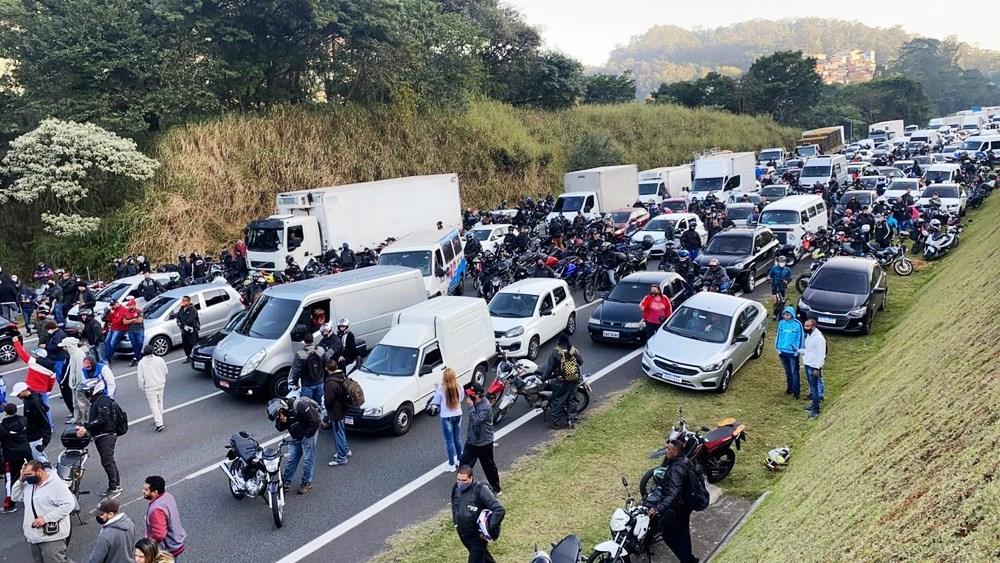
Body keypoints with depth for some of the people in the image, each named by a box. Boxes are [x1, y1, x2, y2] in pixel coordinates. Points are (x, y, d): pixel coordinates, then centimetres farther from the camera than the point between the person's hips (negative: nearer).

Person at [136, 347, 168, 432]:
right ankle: (159, 420, 29)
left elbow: (140, 376, -7)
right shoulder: (159, 359, -5)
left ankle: (159, 423, -11)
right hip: (160, 385, 3)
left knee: (153, 405, -3)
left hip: (149, 387, -3)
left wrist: (142, 387, 5)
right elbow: (165, 372, 3)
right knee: (160, 403, 18)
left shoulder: (141, 363, -10)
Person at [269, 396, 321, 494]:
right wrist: (281, 422, -22)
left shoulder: (299, 406, -29)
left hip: (308, 435, -7)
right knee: (291, 459, 11)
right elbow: (280, 429, 1)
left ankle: (307, 483, 15)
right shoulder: (280, 414, -5)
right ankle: (286, 482, 22)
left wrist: (307, 436, -18)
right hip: (295, 438, 7)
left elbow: (314, 421, -26)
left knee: (308, 460, 1)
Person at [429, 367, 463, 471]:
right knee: (457, 438, 19)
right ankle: (459, 459, 32)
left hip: (446, 417, -4)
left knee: (449, 440, 5)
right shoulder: (459, 387, -9)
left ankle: (452, 464, 11)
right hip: (458, 415, 4)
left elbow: (436, 402, -6)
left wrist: (436, 391, 7)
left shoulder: (441, 388, -18)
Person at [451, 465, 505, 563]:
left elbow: (499, 510, -29)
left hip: (478, 535, -6)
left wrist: (489, 529, -31)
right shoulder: (456, 488, -7)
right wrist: (455, 522, 14)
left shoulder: (480, 490, -26)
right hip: (463, 534, 6)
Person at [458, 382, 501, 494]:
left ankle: (496, 489, 27)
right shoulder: (475, 403, 0)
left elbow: (476, 421, -34)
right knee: (464, 464, 8)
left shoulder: (485, 406, -26)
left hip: (484, 443, -7)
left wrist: (471, 406, -32)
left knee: (489, 466, 9)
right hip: (471, 441, 7)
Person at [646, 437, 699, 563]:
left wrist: (658, 508, -56)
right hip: (686, 504, 9)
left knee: (669, 535, 9)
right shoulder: (685, 461, -4)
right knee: (683, 533, 24)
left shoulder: (676, 469, -33)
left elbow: (673, 492, -45)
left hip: (675, 508, -9)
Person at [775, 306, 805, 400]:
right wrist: (778, 348, 6)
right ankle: (789, 387, 31)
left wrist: (798, 350, -9)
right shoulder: (781, 323, -1)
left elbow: (800, 338, -8)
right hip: (783, 351, 4)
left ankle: (796, 391, 10)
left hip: (793, 352, -4)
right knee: (787, 371, 17)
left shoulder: (797, 324, -14)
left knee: (794, 372, 1)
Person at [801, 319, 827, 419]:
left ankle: (815, 410, -1)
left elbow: (821, 354, -20)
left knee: (814, 387, -5)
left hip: (814, 366, -9)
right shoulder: (809, 335, 8)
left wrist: (817, 368, -22)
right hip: (807, 365, 9)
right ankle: (814, 404, 33)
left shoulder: (819, 338, -20)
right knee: (812, 385, 20)